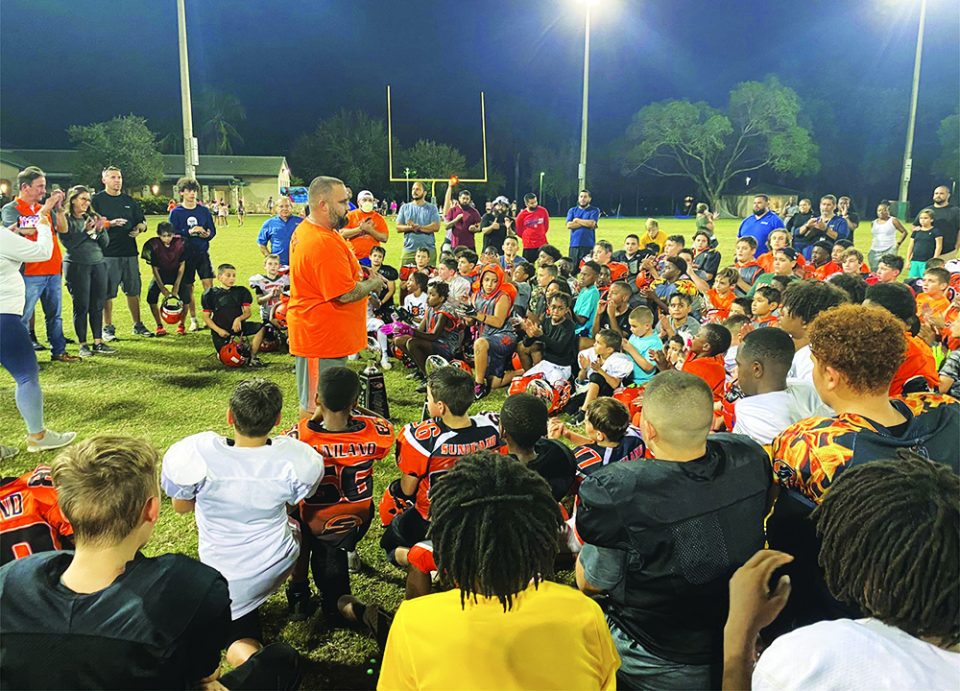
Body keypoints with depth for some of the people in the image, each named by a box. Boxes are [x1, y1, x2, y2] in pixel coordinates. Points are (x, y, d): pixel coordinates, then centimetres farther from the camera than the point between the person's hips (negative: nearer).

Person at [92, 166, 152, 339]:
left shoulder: (130, 201, 15)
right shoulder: (97, 200, 1)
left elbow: (142, 221, 19)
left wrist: (138, 229, -2)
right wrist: (111, 224, -21)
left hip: (130, 252, 4)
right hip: (107, 253, -4)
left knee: (133, 290, 10)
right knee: (107, 293, 0)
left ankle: (138, 325, 20)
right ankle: (108, 327, 11)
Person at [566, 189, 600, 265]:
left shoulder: (594, 210, 7)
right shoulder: (572, 210, 14)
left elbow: (592, 223, -11)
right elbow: (569, 225, -2)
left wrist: (577, 220, 1)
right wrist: (586, 223, -5)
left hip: (588, 245, -3)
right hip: (574, 244, 3)